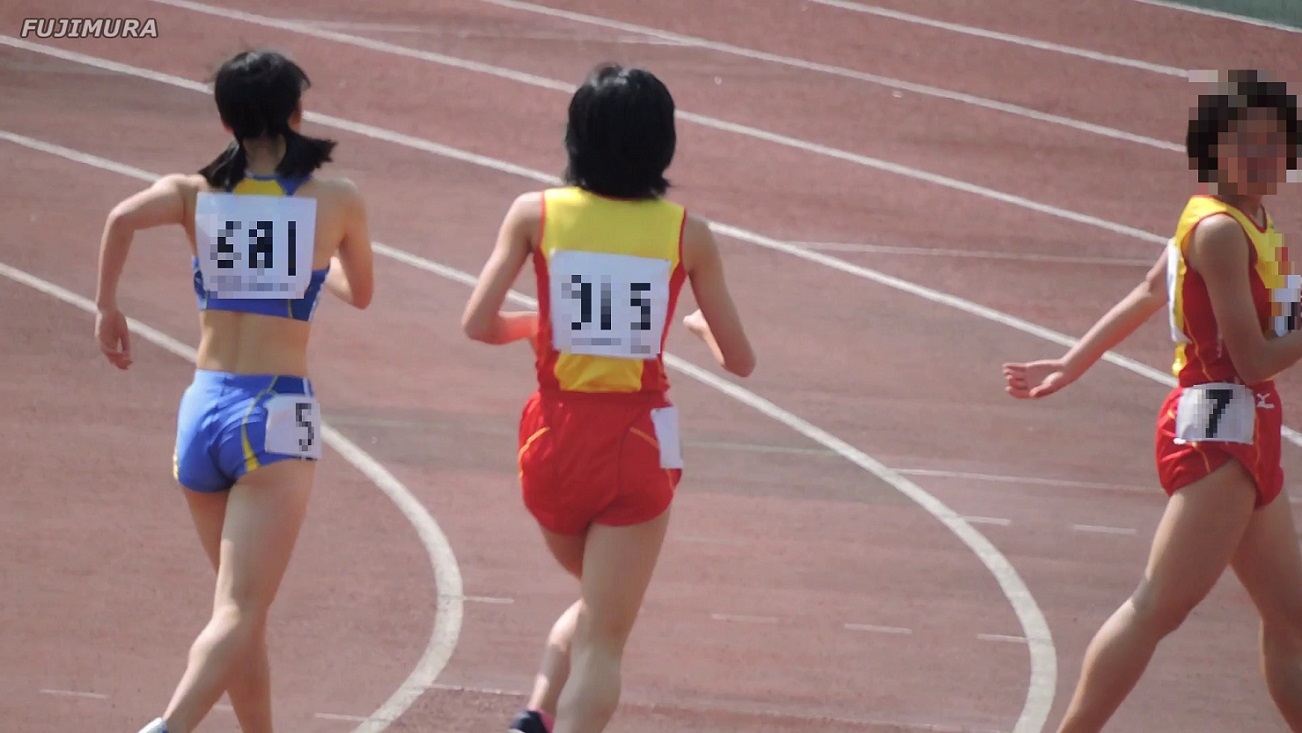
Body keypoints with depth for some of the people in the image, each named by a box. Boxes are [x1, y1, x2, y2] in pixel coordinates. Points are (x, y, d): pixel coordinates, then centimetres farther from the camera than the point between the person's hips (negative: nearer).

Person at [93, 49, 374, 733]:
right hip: (277, 415, -3)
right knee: (238, 615, -13)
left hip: (201, 412, 3)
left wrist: (107, 308, -4)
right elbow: (361, 292, 19)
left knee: (242, 607, 20)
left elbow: (124, 217, -17)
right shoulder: (338, 200, 3)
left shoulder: (195, 192, 3)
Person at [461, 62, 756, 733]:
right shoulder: (686, 233, -4)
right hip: (638, 445, -2)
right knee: (602, 641, 3)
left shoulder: (535, 214, -3)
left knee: (596, 602, 27)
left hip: (554, 439, 2)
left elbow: (478, 323, -7)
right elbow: (739, 360, 2)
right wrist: (702, 325, 24)